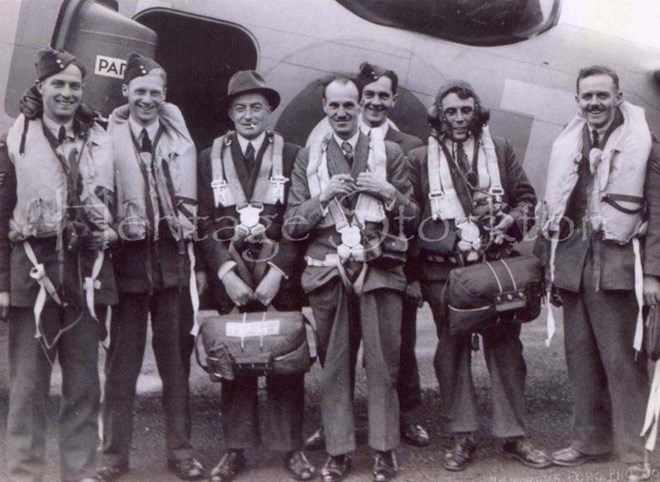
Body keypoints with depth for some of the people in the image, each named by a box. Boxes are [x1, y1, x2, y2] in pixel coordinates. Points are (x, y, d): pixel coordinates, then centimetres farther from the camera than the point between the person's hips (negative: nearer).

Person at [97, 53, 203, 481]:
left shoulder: (180, 139, 12)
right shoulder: (108, 137, 5)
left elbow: (193, 200, 13)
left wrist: (187, 232, 7)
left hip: (172, 257, 2)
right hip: (127, 256, -2)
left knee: (176, 355, 6)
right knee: (123, 358, 2)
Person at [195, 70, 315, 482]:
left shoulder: (293, 156, 5)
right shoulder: (209, 158, 9)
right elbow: (204, 224, 3)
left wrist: (277, 272, -10)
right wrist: (225, 272, -9)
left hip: (280, 277, -1)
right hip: (228, 277, 1)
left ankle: (291, 447, 13)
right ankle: (236, 448, 15)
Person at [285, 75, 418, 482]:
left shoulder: (389, 153, 12)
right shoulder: (308, 158, 13)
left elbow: (412, 217, 12)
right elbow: (293, 226, 7)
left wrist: (390, 192, -6)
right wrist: (324, 197, -8)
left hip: (380, 270, 0)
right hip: (329, 272, 1)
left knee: (383, 362, -2)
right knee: (334, 364, 3)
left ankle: (385, 448, 10)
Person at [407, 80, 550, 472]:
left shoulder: (501, 151, 10)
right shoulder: (420, 159, 6)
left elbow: (526, 197, 12)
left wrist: (512, 221, -7)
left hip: (497, 264, 1)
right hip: (444, 269, -1)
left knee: (505, 346, 5)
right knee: (453, 350, 6)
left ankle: (513, 435, 15)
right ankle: (463, 437, 16)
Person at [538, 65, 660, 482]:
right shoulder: (566, 147, 13)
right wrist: (550, 266, 12)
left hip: (617, 268, -5)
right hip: (572, 266, 5)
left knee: (623, 362, -3)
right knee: (581, 358, 11)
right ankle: (591, 439, 24)